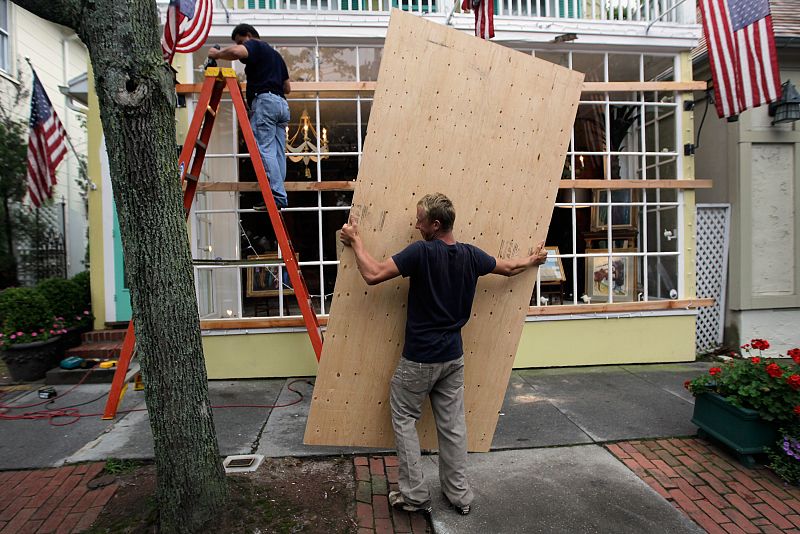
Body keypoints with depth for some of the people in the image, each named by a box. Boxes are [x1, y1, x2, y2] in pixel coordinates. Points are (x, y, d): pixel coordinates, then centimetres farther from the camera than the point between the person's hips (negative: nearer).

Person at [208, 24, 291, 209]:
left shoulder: (255, 45, 6)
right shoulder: (275, 54, 31)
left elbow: (236, 52, -18)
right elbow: (287, 87, 30)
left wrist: (217, 54, -2)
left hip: (264, 101, -9)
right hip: (282, 103, 9)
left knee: (265, 151, -14)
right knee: (278, 153, 3)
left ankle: (277, 196, -22)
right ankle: (280, 197, 0)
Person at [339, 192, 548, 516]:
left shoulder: (421, 252, -20)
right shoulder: (471, 255, -2)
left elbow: (373, 275, -22)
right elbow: (509, 268, 15)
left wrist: (355, 241, -8)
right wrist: (534, 259, 35)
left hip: (419, 358, -6)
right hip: (453, 356, 6)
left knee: (404, 419, 11)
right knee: (453, 423, 15)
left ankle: (415, 496, 15)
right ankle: (459, 495, 26)